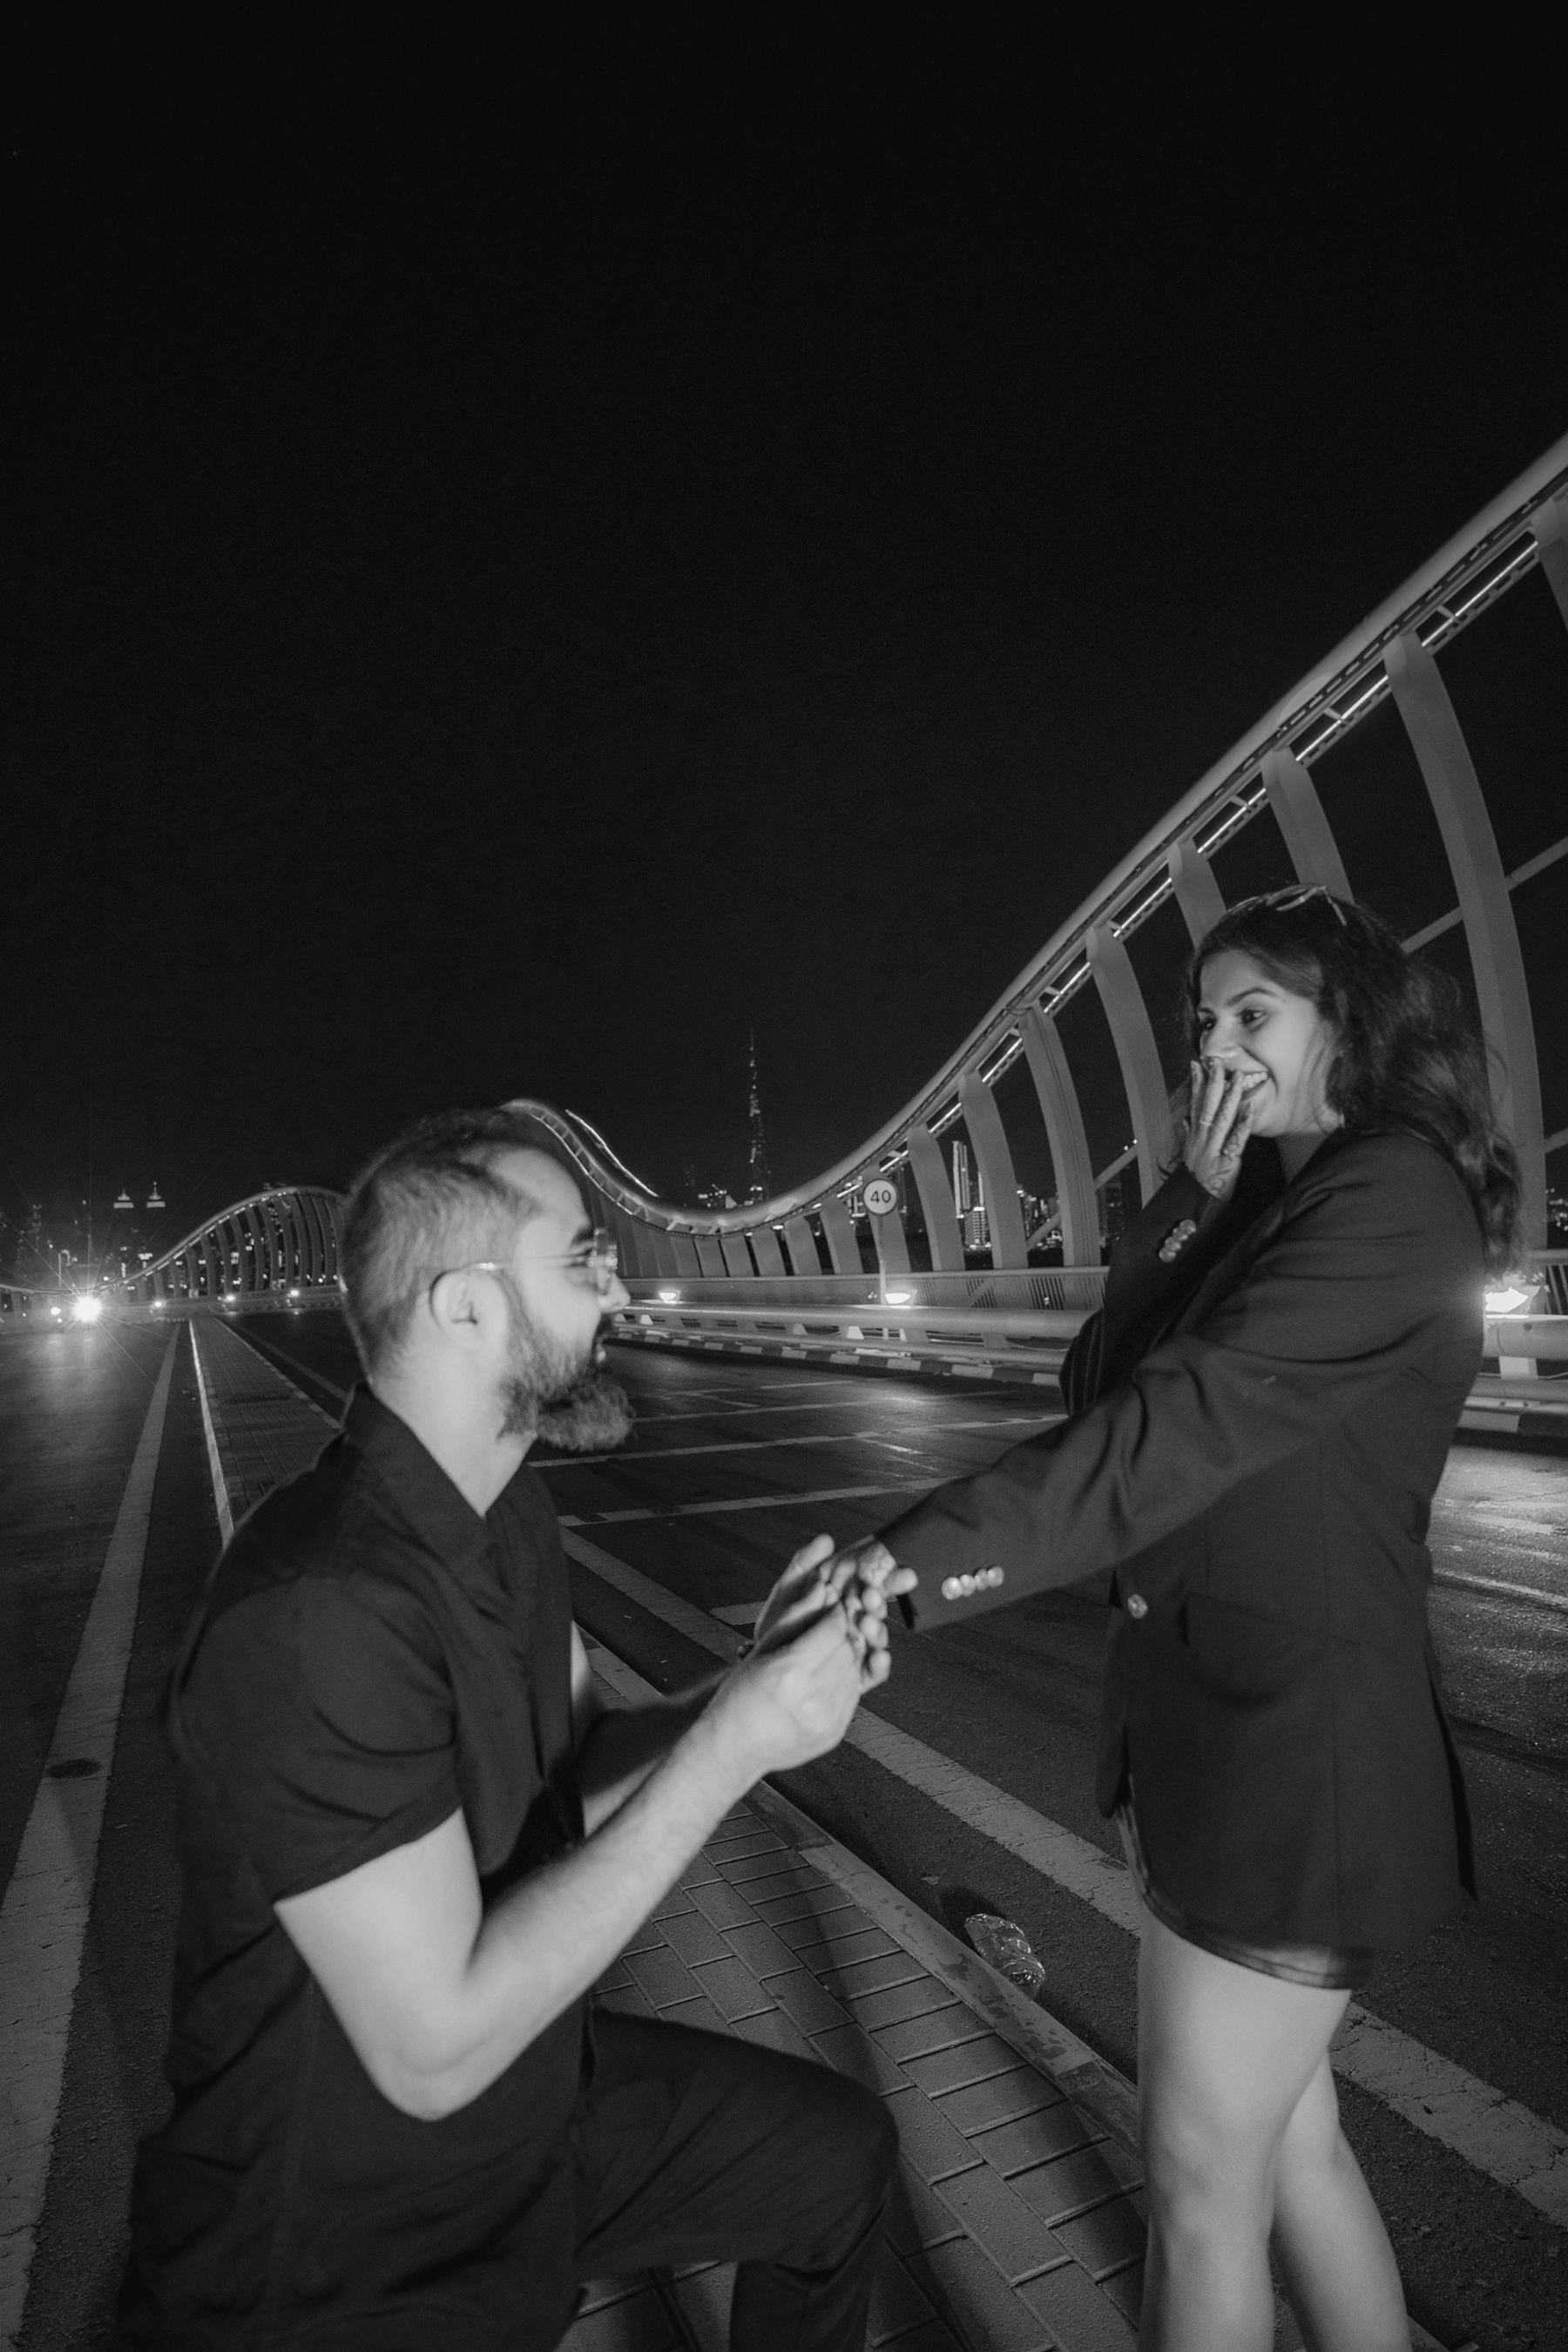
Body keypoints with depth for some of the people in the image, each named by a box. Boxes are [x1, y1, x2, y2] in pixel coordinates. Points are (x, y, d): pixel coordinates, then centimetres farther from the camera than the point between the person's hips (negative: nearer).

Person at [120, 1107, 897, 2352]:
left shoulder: (509, 1510, -3)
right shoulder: (318, 1610, -32)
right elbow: (434, 2047, -30)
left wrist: (756, 1682, -15)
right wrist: (729, 1745, -29)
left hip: (541, 2091, 8)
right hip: (340, 2252, -7)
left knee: (842, 2152, 13)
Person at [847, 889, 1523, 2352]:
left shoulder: (1397, 1190, -15)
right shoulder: (1269, 1209, 12)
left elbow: (1181, 1421, -27)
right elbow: (1099, 1388, 3)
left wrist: (916, 1560, -31)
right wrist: (1195, 1201, -7)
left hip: (1298, 1735, -8)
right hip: (1193, 1700, 8)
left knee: (1202, 2172, 9)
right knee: (1284, 2128, 22)